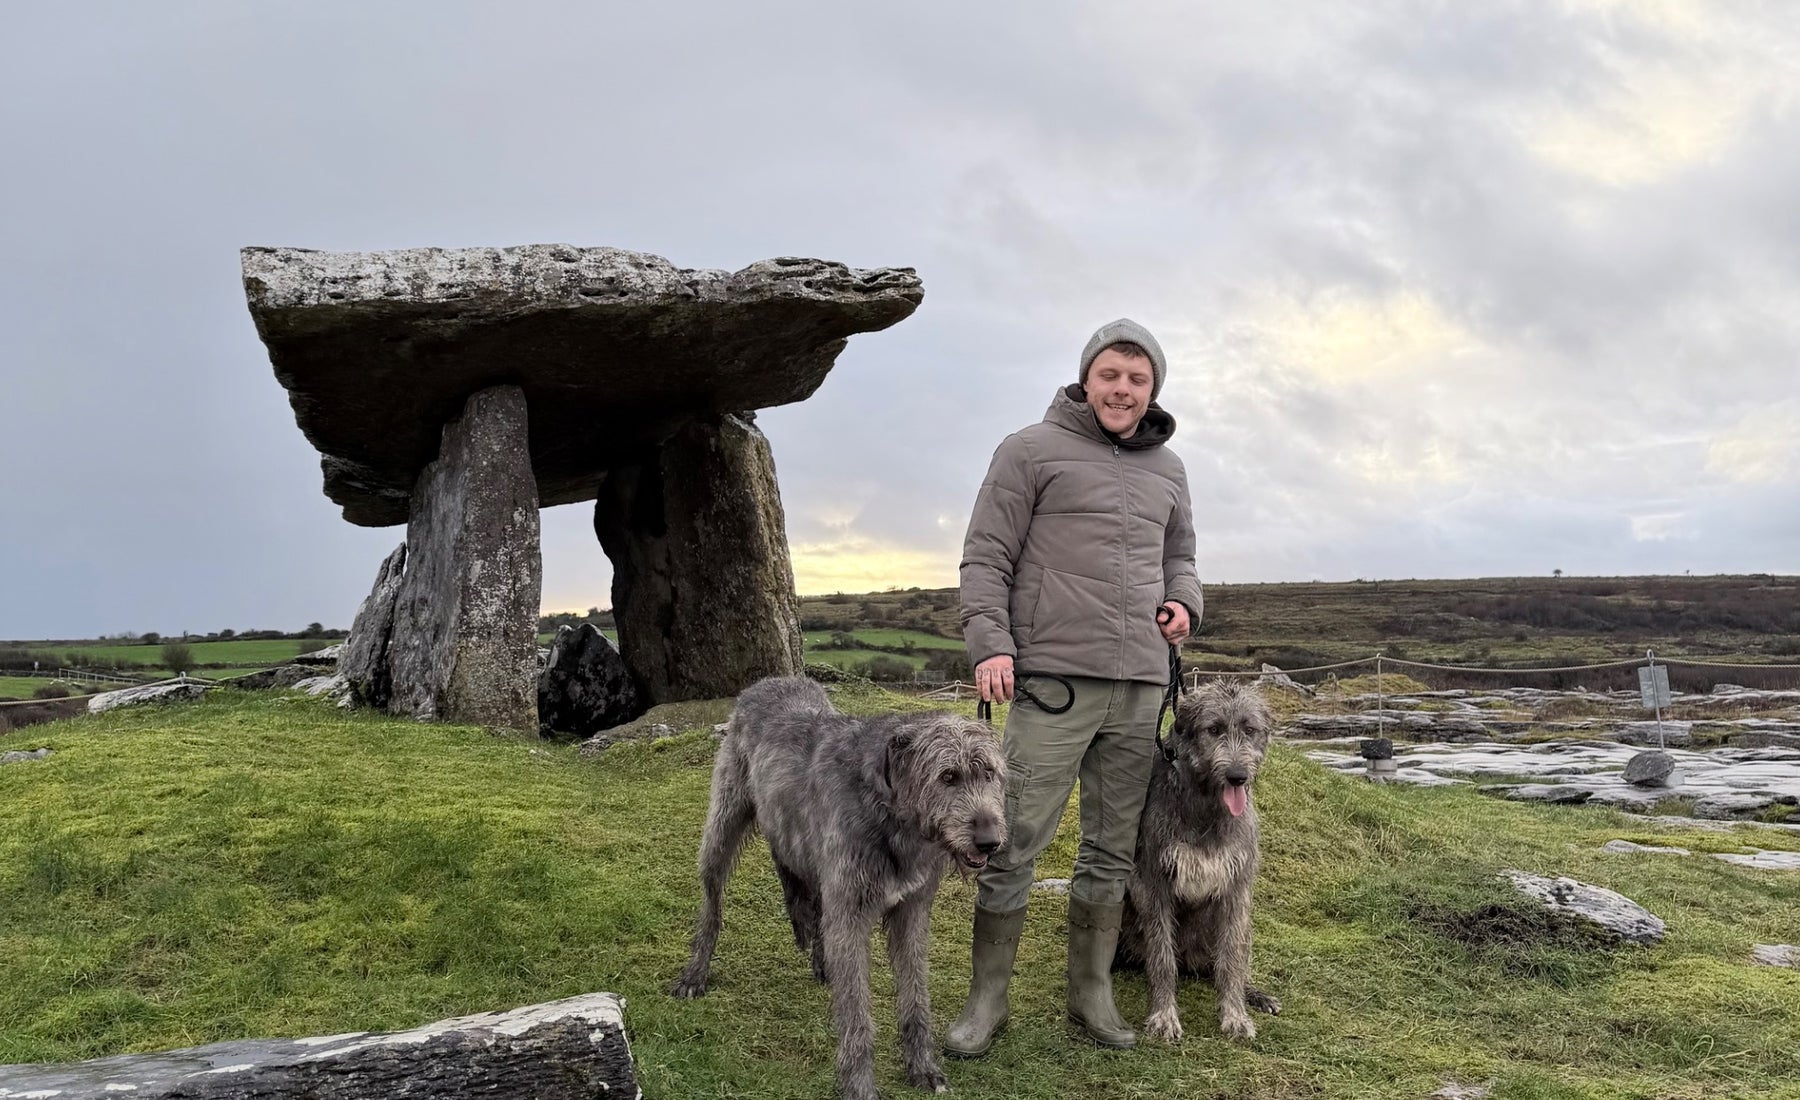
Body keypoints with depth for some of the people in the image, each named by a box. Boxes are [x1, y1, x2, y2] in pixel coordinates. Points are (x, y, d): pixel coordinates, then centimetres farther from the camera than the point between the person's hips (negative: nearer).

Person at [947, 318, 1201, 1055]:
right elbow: (985, 558, -3)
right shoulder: (1032, 451, -1)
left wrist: (1181, 603, 6)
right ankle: (986, 1000, 12)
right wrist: (990, 644, -15)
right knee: (1014, 845, -3)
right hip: (1054, 681, -5)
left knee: (1112, 850, 11)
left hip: (1140, 687, 5)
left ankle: (1091, 995, 23)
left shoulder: (1166, 469, 15)